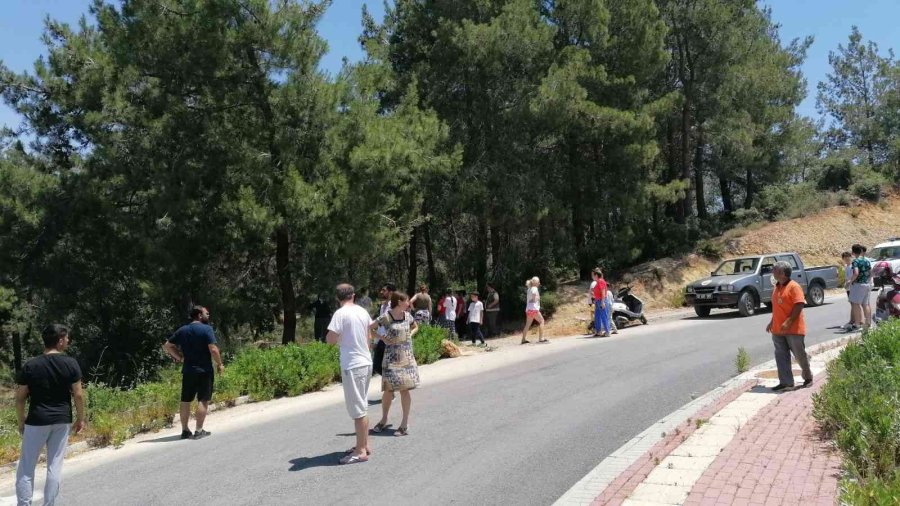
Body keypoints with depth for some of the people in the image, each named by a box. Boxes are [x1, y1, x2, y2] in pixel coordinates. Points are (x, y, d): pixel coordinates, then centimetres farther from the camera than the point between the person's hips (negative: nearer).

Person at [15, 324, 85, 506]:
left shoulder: (30, 366, -5)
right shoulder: (71, 364, -5)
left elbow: (20, 398, -2)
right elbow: (78, 395, -5)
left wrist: (21, 421, 12)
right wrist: (81, 418, 7)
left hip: (37, 421, -1)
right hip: (62, 421, 1)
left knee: (26, 467, 10)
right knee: (55, 466, 9)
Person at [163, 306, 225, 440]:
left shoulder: (182, 330, 9)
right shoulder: (206, 329, -9)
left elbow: (167, 346, 11)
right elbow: (213, 349, -17)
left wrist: (180, 358, 15)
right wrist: (220, 364, -5)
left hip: (188, 371, 6)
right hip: (204, 370, -6)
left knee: (185, 401, 10)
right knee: (203, 400, 0)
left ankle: (185, 430, 16)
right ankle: (199, 431, -1)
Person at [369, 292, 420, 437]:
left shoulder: (407, 316, 5)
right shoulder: (386, 317, -10)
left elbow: (415, 327, 23)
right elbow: (369, 328, -6)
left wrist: (410, 335, 5)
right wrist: (382, 338, -10)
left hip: (407, 357, 4)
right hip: (392, 358, -3)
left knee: (405, 389, 2)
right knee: (388, 389, 2)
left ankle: (405, 424, 9)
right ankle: (384, 420, 23)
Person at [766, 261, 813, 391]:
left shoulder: (794, 287, -12)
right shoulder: (777, 287, 13)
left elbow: (799, 305, -19)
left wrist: (789, 322, -24)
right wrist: (772, 322, 18)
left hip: (794, 329, -7)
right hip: (778, 330, 7)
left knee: (800, 354, 5)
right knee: (781, 356, 5)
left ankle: (808, 377, 27)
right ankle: (785, 382, 9)